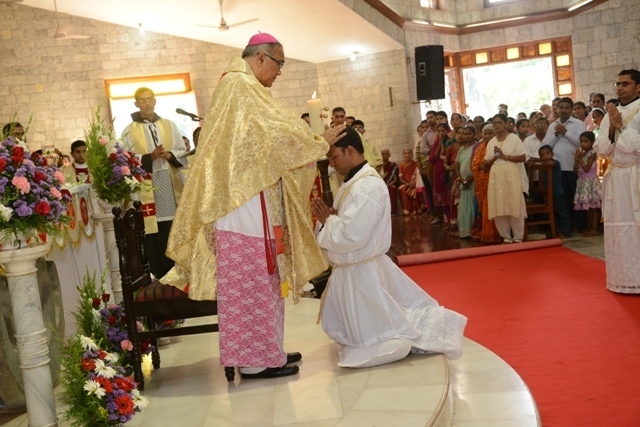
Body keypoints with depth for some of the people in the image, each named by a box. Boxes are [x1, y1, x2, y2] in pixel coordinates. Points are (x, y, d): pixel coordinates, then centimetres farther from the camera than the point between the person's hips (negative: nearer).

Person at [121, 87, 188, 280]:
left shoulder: (169, 125, 12)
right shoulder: (129, 131, 4)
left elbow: (182, 151, 9)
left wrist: (169, 155, -11)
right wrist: (150, 158, -16)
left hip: (172, 184, 2)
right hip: (147, 187, -2)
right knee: (156, 236, -3)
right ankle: (161, 276, 3)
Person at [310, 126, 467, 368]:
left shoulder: (367, 187, -24)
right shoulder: (354, 182, 8)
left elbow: (351, 237, -30)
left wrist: (327, 219, -15)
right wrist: (329, 216, -6)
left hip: (361, 272, -10)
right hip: (350, 269, 10)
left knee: (369, 342, 4)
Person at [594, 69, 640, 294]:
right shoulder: (610, 114, 13)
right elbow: (601, 149, 8)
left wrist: (622, 126, -14)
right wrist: (612, 129, -8)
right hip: (615, 178, 6)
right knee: (618, 228, 7)